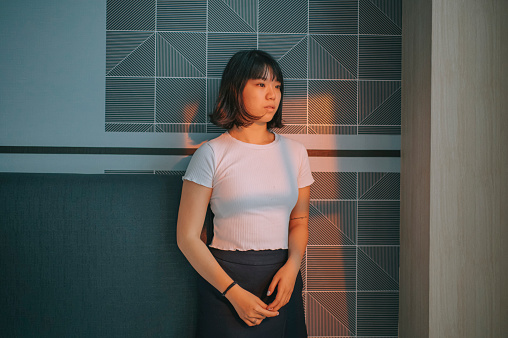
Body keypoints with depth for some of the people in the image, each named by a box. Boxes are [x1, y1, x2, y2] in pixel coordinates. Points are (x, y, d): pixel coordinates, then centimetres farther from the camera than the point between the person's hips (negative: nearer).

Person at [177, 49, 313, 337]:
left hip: (282, 277, 4)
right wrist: (234, 292, -14)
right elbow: (187, 237, -7)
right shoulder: (212, 154, -7)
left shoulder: (294, 152, 5)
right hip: (225, 279, -3)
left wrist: (292, 266, -6)